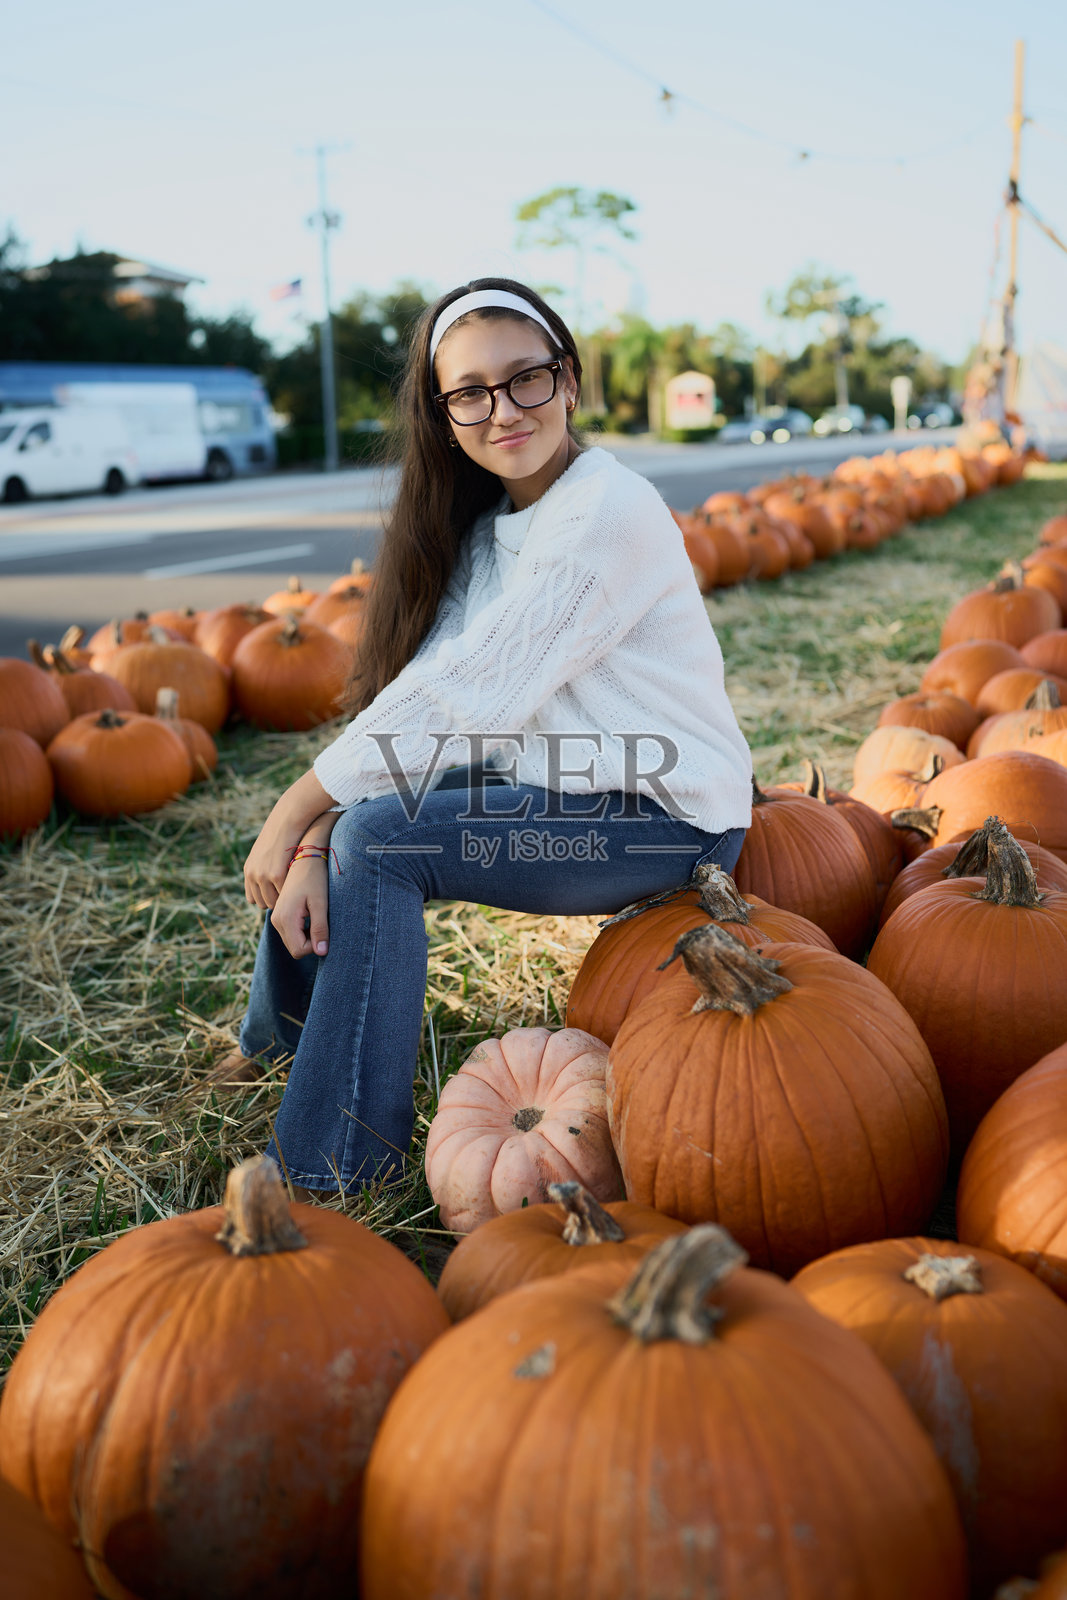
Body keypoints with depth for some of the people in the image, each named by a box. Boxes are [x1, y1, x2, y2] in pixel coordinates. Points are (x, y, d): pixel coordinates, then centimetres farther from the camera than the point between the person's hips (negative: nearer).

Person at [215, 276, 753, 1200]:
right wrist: (310, 831, -18)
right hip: (562, 787, 8)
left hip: (669, 817, -8)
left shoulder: (608, 512, -20)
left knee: (376, 838, -20)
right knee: (328, 829, -2)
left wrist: (299, 810, -18)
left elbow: (460, 698, -24)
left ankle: (333, 1162, -6)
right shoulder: (485, 522, 7)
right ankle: (283, 1044, 25)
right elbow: (414, 691, -4)